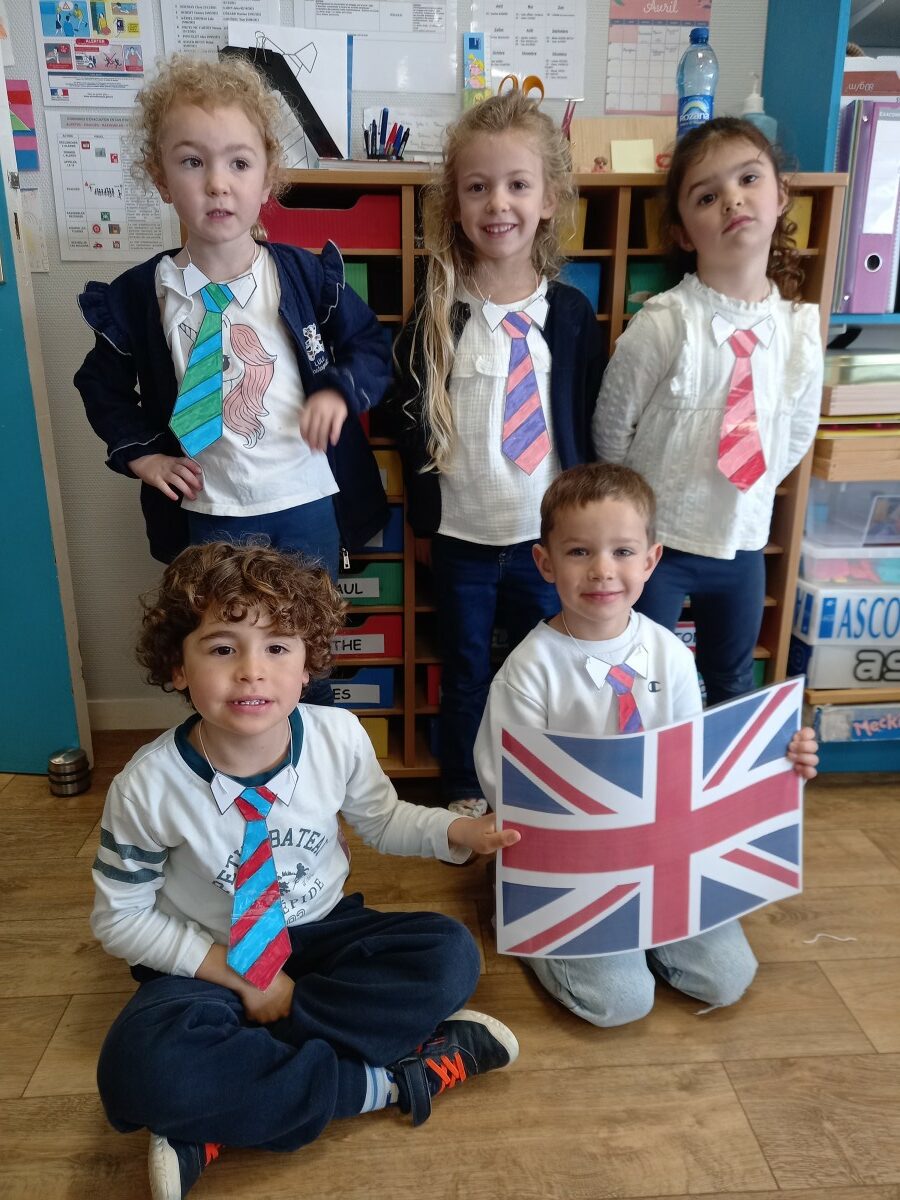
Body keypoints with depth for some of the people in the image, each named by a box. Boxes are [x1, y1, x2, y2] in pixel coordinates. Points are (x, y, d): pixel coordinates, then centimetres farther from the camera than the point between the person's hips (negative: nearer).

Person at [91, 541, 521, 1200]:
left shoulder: (339, 736, -15)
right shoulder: (148, 786, -21)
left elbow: (382, 820, 4)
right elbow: (120, 916, -8)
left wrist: (456, 830, -16)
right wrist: (237, 976, -16)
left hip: (322, 933, 3)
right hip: (213, 960, -3)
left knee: (450, 955, -21)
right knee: (141, 1069, -33)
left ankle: (213, 1129, -20)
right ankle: (381, 1080, -18)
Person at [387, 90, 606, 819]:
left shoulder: (571, 313, -2)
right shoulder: (438, 314, -5)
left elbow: (589, 423, 2)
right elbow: (408, 418, 0)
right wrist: (423, 516, -1)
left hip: (547, 534, 1)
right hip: (460, 536, 0)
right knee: (465, 676, 15)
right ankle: (465, 799, 37)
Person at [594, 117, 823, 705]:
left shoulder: (800, 327, -4)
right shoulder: (663, 323, -18)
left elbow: (797, 433, 9)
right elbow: (611, 427, -10)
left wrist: (748, 492, 6)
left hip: (744, 539, 5)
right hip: (656, 541, -4)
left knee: (734, 689, 24)